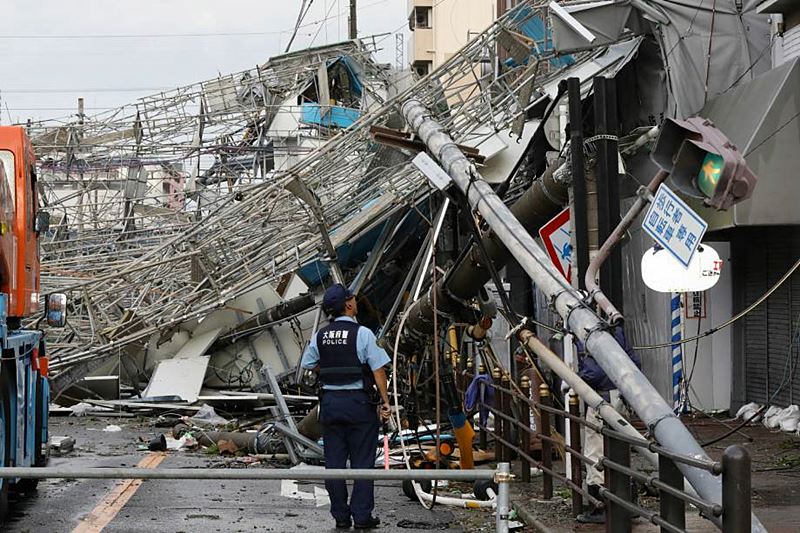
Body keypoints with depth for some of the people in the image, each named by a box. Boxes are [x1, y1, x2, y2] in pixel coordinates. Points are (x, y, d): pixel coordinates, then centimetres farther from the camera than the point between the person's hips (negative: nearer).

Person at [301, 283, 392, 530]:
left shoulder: (320, 336, 4)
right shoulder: (362, 334, -10)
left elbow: (308, 364, 14)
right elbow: (378, 370, -12)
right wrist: (384, 401, -6)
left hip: (330, 401, 4)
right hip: (359, 402, -4)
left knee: (334, 461, 7)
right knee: (362, 461, 2)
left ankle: (341, 516, 10)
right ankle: (362, 516, 2)